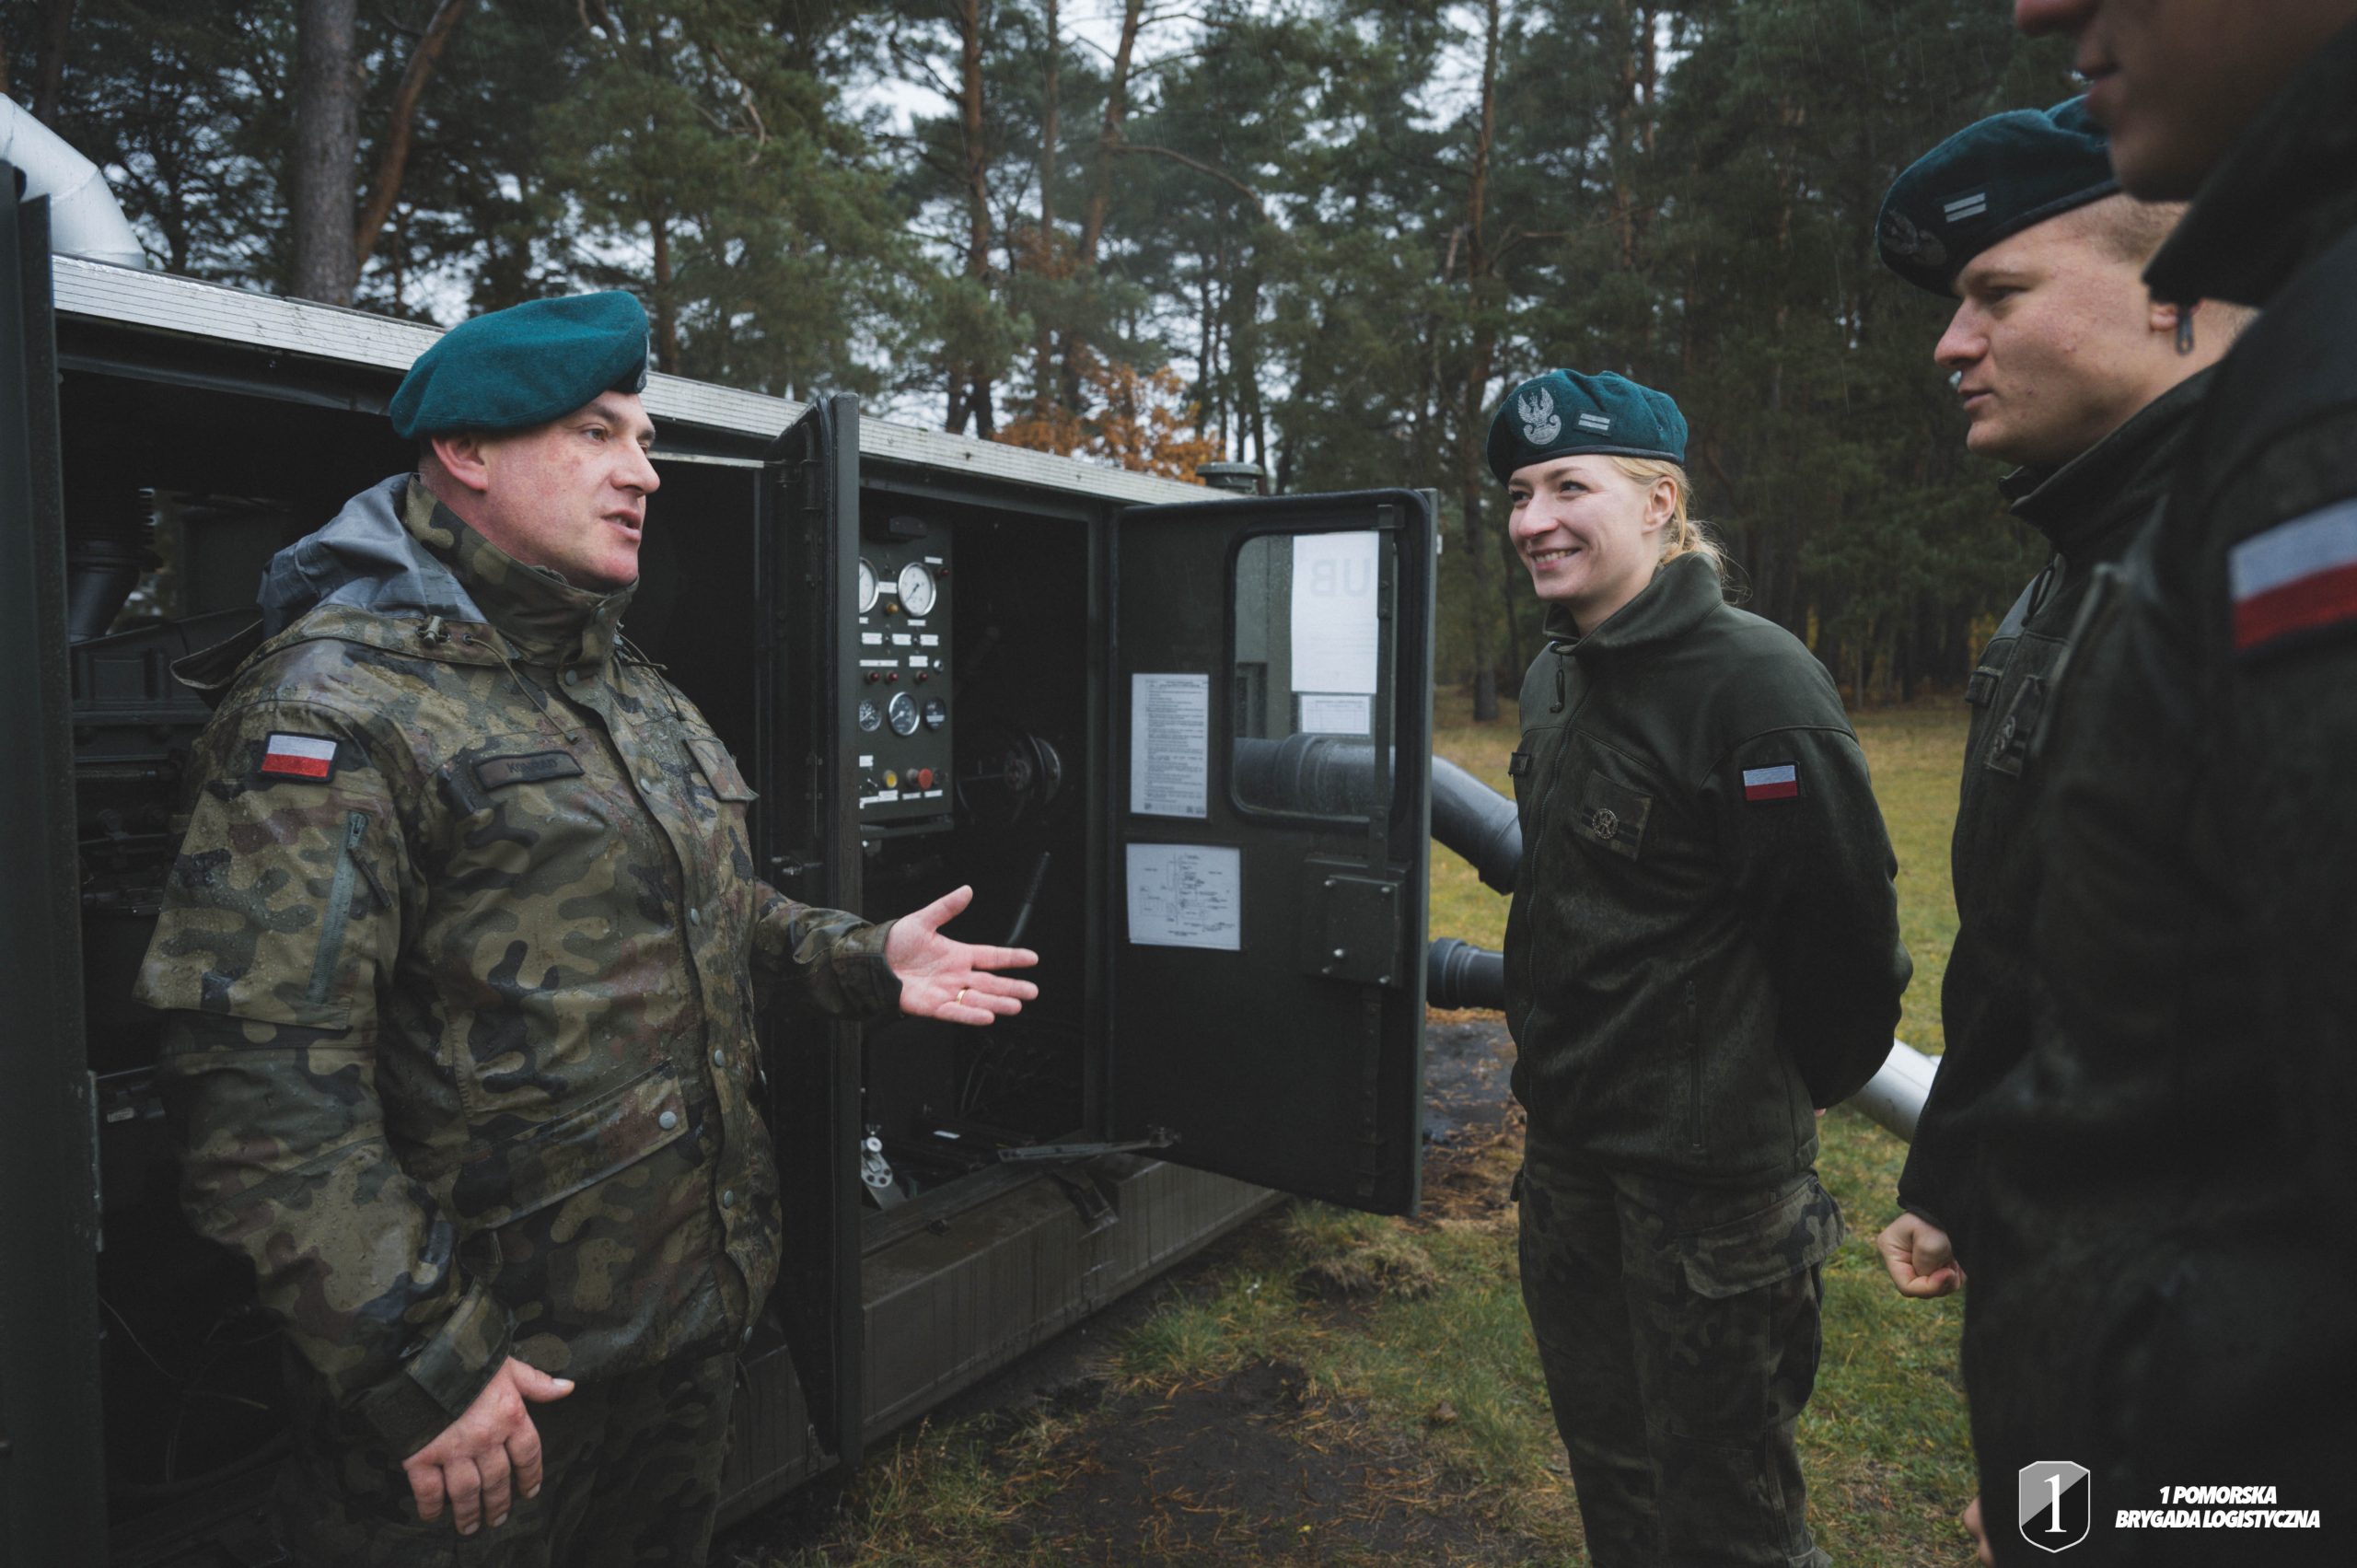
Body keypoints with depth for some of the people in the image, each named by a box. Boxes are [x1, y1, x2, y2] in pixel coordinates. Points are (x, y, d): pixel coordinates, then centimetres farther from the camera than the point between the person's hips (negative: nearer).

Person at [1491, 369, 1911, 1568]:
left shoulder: (1753, 681, -21)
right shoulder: (1555, 678, 6)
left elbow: (1843, 918, -20)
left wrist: (1800, 1092, -6)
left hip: (1709, 1158, -8)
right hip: (1569, 1135, 8)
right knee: (1606, 1458, 23)